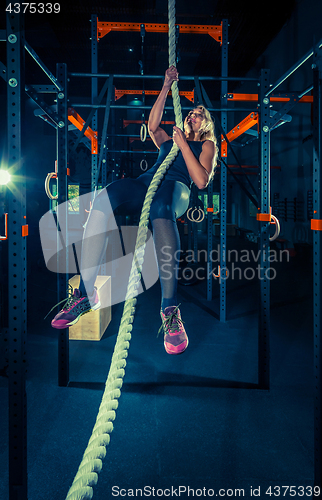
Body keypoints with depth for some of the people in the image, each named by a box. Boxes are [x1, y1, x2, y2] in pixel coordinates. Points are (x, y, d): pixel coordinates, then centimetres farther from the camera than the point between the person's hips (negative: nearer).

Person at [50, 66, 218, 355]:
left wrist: (183, 145, 6)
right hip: (146, 182, 4)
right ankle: (87, 292, -34)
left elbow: (201, 181, 8)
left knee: (160, 208, -45)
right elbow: (152, 125, 18)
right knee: (102, 200, -32)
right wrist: (167, 85, 22)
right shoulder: (169, 140, 38)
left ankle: (170, 308, -51)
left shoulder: (206, 144, 26)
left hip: (176, 188, -4)